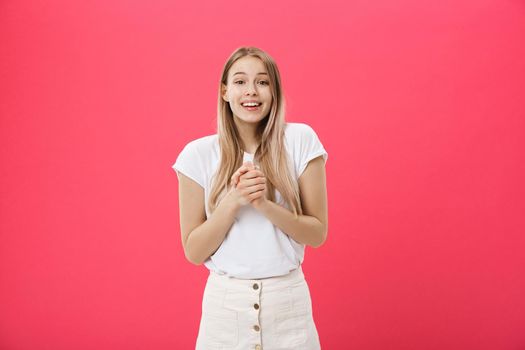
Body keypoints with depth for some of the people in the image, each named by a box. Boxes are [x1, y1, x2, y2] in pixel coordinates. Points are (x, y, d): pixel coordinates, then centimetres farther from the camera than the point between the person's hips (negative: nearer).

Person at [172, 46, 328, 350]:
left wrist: (265, 204, -20)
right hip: (225, 302, 0)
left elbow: (318, 233, -5)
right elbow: (193, 251, -4)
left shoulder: (301, 140, -6)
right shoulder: (198, 153, -5)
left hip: (288, 300, 0)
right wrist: (234, 200, -19)